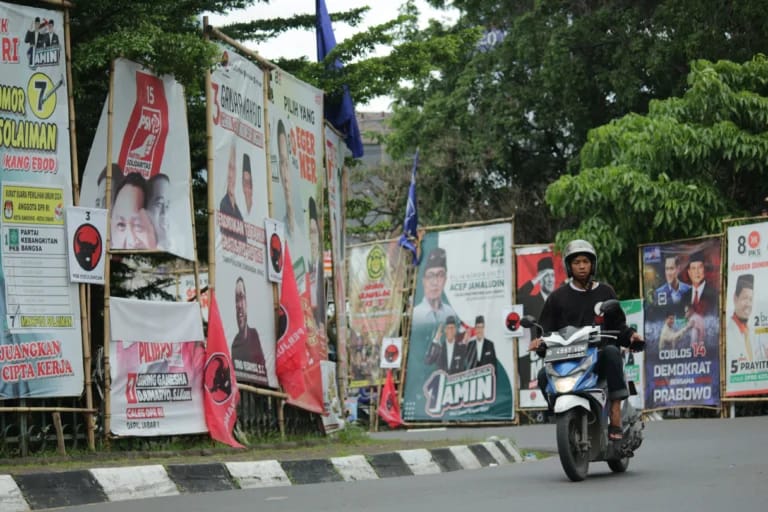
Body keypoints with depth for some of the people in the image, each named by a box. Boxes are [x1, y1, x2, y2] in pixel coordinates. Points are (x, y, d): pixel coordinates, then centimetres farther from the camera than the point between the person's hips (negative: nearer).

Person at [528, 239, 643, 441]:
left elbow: (617, 324, 15)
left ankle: (615, 419, -39)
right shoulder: (558, 296, 16)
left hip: (598, 352, 0)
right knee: (544, 375, -29)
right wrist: (539, 339, -10)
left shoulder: (605, 292, 17)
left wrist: (630, 335, -6)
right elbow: (546, 326, 12)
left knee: (611, 352, -36)